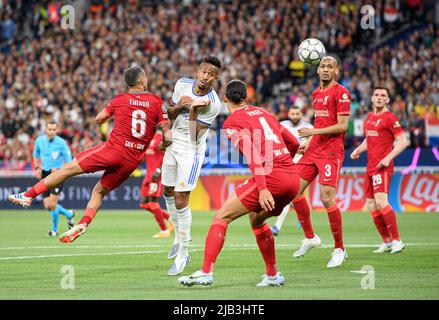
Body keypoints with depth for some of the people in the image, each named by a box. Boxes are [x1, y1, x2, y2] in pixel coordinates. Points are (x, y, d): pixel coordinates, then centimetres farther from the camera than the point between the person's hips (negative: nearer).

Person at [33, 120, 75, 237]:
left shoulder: (61, 143, -13)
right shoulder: (39, 140, 0)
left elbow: (69, 163, -7)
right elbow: (36, 154, 20)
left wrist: (59, 170, -22)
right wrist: (37, 168, 8)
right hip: (45, 174, 5)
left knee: (52, 204, -14)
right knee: (47, 206, 1)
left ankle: (54, 229, 8)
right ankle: (68, 214, 29)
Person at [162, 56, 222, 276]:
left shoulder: (213, 104, -20)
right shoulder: (183, 84, -3)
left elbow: (194, 136, -21)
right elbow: (170, 115, 8)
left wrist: (194, 111, -33)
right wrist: (178, 106, -13)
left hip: (191, 151, -7)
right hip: (174, 144, 7)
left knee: (181, 201, -12)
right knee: (168, 192, 18)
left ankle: (182, 254, -4)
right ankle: (179, 238, 38)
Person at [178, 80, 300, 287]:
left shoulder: (232, 122, 2)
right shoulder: (263, 113, 22)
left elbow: (252, 154, -14)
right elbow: (293, 143, 27)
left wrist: (262, 188, -22)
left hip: (271, 177, -7)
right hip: (292, 179, 7)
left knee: (221, 218, -2)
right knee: (256, 219, 30)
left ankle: (206, 272, -14)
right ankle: (273, 275, 31)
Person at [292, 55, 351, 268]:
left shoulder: (341, 93, -9)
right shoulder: (317, 93, 17)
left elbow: (342, 126, -14)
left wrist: (314, 131, -18)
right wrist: (308, 142, 15)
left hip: (331, 152, -8)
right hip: (314, 150, 8)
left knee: (327, 198, -16)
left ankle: (339, 249, -3)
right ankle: (310, 238, 20)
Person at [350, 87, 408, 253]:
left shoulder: (390, 117, -7)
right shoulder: (369, 117, 17)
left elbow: (403, 141, -11)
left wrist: (388, 157, -21)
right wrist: (359, 149, 12)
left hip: (382, 166, -9)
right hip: (370, 167, 9)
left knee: (381, 201, -22)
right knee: (371, 205, 7)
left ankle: (396, 240, -16)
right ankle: (387, 242, 16)